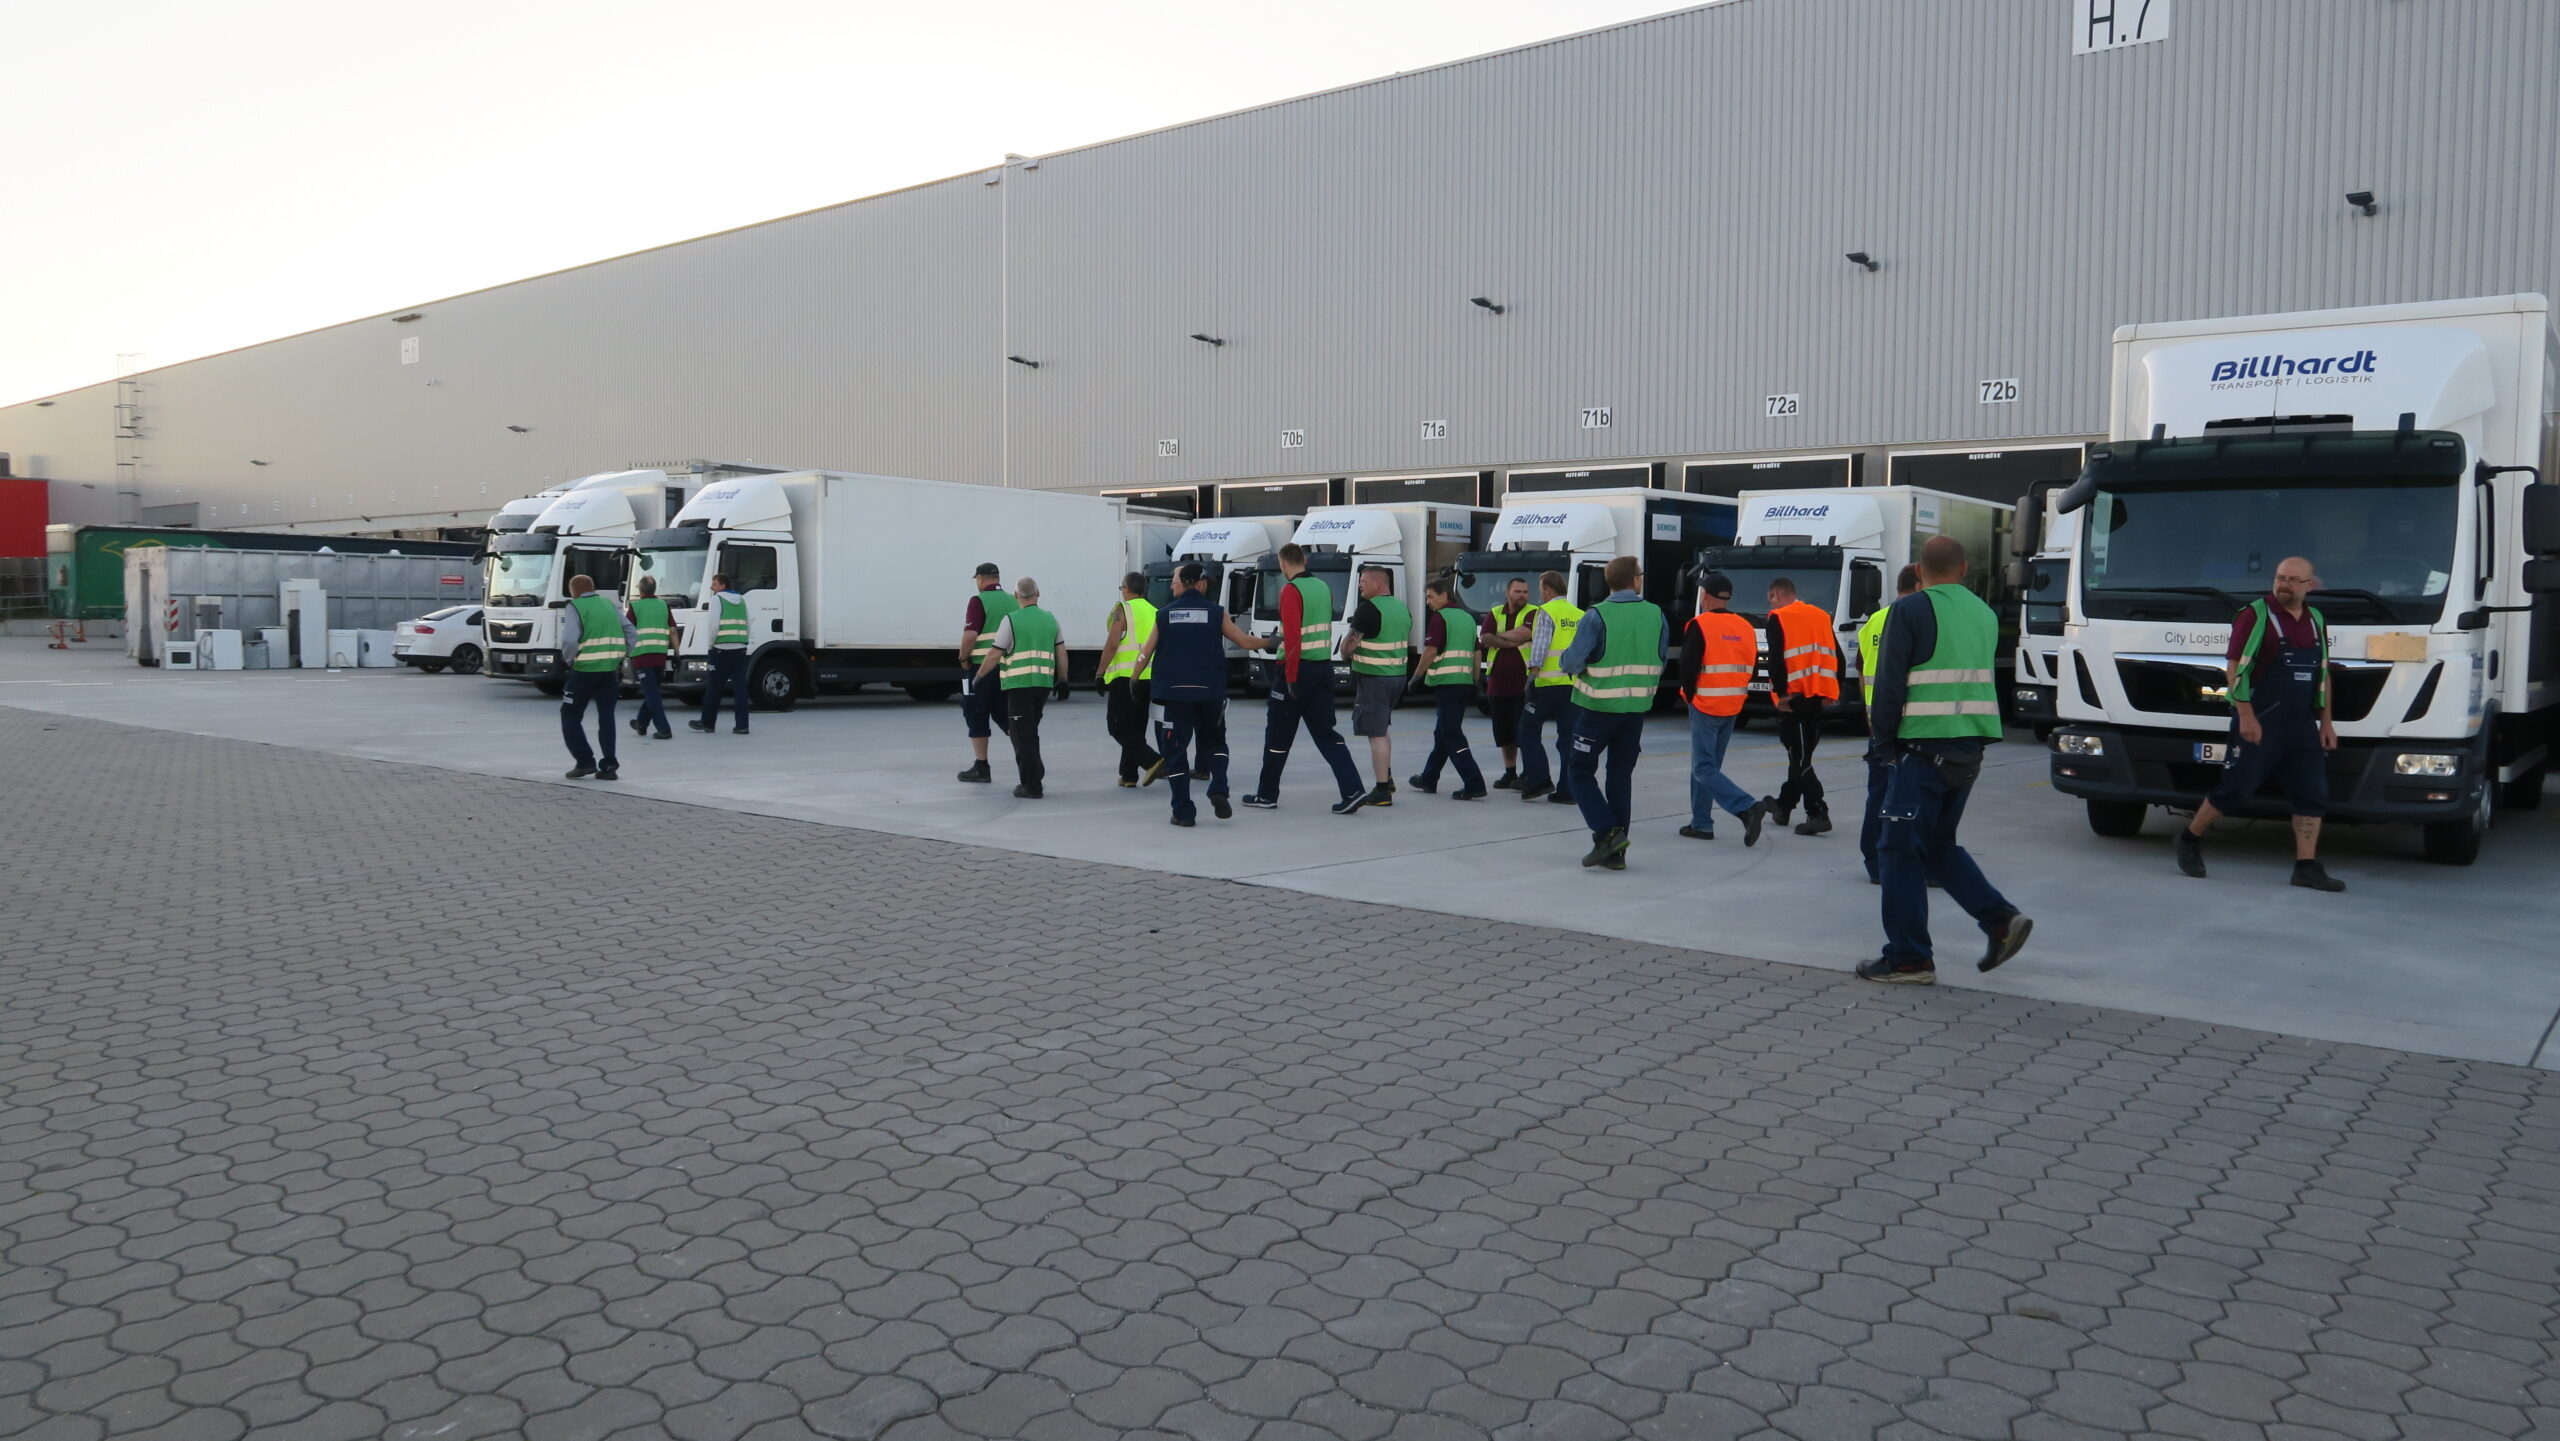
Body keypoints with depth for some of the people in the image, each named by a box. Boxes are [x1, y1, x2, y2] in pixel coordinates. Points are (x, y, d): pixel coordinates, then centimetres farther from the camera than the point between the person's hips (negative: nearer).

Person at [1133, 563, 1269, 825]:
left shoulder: (1166, 614, 4)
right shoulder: (1216, 612, 1)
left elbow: (1146, 653, 6)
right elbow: (1245, 642, 6)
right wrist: (1271, 642, 24)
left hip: (1176, 693, 0)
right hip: (1210, 693, 0)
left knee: (1176, 749, 6)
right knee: (1214, 742, 20)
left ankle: (1183, 812, 3)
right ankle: (1218, 790, -1)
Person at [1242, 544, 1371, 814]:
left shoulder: (1291, 591, -13)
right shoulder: (1323, 587, 10)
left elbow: (1292, 637, -19)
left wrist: (1291, 678, -19)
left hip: (1298, 669, -7)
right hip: (1325, 668, 7)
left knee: (1278, 733, 6)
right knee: (1325, 731, 9)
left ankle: (1267, 795, 16)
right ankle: (1353, 791, -2)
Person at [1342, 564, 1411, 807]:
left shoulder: (1368, 609, -15)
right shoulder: (1403, 608, 11)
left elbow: (1349, 644, -15)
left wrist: (1345, 654, 7)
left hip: (1373, 678, -9)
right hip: (1398, 676, 9)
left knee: (1376, 735, -6)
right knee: (1381, 730, 24)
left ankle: (1382, 791, -6)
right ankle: (1387, 778, 27)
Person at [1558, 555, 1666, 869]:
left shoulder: (1597, 616, -14)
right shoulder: (1656, 615, 0)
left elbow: (1573, 661, -16)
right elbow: (1662, 661, 8)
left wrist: (1564, 661, 7)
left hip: (1598, 707, -5)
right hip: (1637, 708, 5)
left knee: (1581, 772, 7)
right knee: (1621, 776, 12)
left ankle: (1608, 833, -9)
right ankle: (1615, 852, 13)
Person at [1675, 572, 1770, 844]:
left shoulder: (1699, 625, -13)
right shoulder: (1745, 627, 7)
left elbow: (1688, 668, -15)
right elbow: (1750, 668, 11)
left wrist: (1690, 696, 1)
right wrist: (1735, 695, 14)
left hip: (1705, 706, -7)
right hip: (1732, 708, 7)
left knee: (1704, 768, -5)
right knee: (1707, 765, 16)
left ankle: (1748, 807, -21)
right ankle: (1701, 824, 18)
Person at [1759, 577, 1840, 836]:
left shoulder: (1777, 619, -4)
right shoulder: (1821, 616, 17)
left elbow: (1776, 659, -15)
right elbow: (1837, 657, 15)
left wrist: (1780, 693, -14)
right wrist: (1833, 691, 16)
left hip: (1794, 697, -7)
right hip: (1819, 696, 7)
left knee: (1799, 755, -5)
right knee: (1802, 753, 17)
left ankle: (1818, 813, -12)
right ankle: (1784, 804, 30)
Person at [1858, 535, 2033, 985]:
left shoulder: (1911, 610, -8)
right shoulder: (1984, 614, 13)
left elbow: (1890, 683, -10)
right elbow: (1981, 679, 20)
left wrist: (1884, 741, -1)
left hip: (1923, 747, -7)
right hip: (1970, 747, 7)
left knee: (1904, 851, -1)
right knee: (1939, 844, 20)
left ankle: (1909, 958, 1)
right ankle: (2001, 918, 9)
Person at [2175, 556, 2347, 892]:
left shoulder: (2316, 620, 12)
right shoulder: (2256, 615, -8)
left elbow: (2322, 675, 18)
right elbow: (2235, 667, -12)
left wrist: (2326, 721, 13)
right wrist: (2246, 716, -17)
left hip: (2302, 725, 6)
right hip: (2258, 723, -6)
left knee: (2312, 795, 3)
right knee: (2235, 788, -4)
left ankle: (2307, 867, 7)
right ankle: (2190, 839, 15)